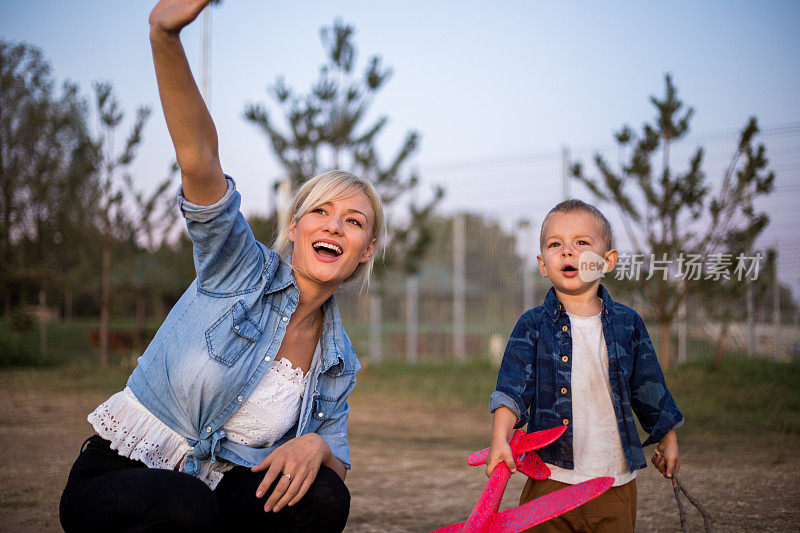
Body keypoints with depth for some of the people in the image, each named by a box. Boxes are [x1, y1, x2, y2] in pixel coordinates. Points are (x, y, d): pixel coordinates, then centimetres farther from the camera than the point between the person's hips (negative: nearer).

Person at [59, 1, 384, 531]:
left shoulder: (339, 362, 4)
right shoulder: (242, 269, -9)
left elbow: (337, 467, 9)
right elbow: (198, 159, -25)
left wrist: (317, 447, -18)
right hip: (114, 479, -4)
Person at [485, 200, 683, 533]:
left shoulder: (627, 323, 4)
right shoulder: (533, 326, -1)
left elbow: (648, 387, 15)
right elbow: (513, 389, -10)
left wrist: (667, 439, 21)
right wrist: (500, 439, -24)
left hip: (615, 479, 2)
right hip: (551, 478, -1)